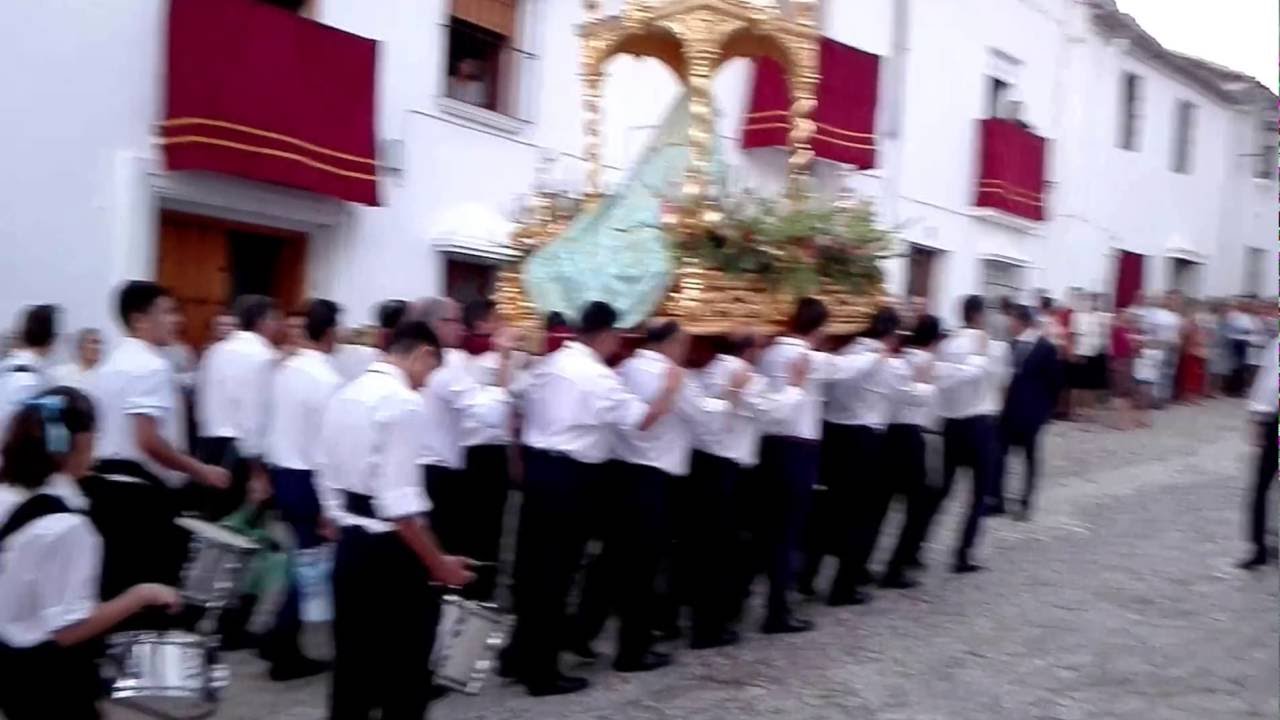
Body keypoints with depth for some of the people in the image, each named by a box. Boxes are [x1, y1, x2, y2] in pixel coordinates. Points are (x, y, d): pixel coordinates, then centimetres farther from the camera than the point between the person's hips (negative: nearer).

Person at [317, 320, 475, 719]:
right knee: (405, 670, 7)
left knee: (353, 664, 16)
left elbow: (326, 477, 13)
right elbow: (400, 502, -24)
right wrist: (438, 563, -16)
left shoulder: (344, 396, 9)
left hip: (349, 544, 8)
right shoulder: (404, 404, -18)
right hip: (390, 550, -8)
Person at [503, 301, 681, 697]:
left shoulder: (549, 364, 11)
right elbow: (642, 419, -16)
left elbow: (527, 410, 16)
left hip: (537, 465, 8)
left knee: (533, 564, 16)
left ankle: (520, 655, 27)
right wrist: (671, 387, -2)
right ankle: (543, 671, 10)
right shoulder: (598, 376, -15)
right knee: (557, 571, 1)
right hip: (570, 476, -8)